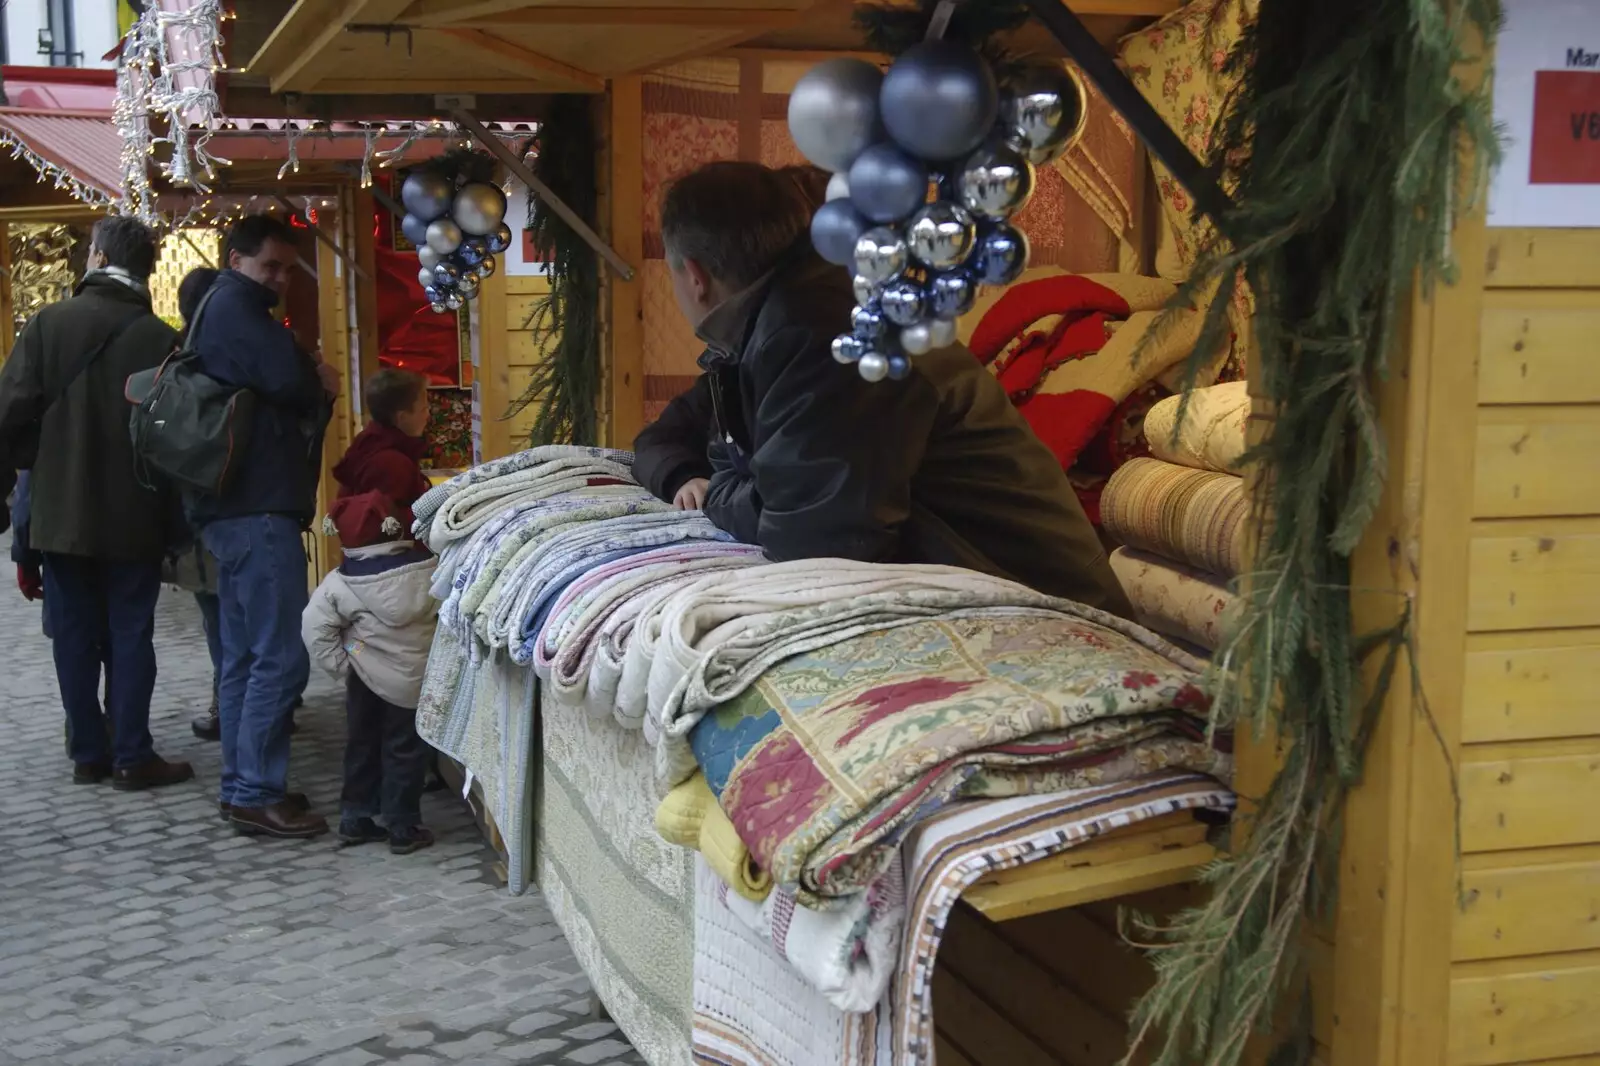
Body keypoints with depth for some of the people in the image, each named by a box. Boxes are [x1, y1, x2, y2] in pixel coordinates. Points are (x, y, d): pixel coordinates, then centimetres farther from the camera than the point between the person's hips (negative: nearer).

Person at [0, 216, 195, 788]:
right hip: (135, 513, -1)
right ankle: (132, 756, 7)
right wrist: (159, 484, 7)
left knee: (75, 634, 11)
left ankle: (88, 752, 16)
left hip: (61, 510, 1)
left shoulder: (47, 324, -7)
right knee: (130, 634, 6)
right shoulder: (161, 339, -10)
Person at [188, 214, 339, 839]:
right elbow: (290, 380, -22)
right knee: (279, 658, -9)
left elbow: (283, 400, 23)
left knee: (244, 656, 13)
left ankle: (240, 786, 18)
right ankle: (256, 794, -6)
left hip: (232, 509, 11)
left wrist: (314, 388, 3)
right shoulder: (236, 305, -9)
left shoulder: (217, 311, 23)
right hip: (259, 509, -11)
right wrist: (321, 382, 1)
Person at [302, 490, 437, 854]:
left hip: (364, 679, 2)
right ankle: (402, 827, 12)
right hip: (414, 680, -1)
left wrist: (339, 663, -4)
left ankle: (354, 819, 26)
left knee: (361, 746, 18)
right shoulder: (427, 571, -13)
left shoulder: (338, 584, -11)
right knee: (405, 751, 8)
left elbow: (315, 629, -12)